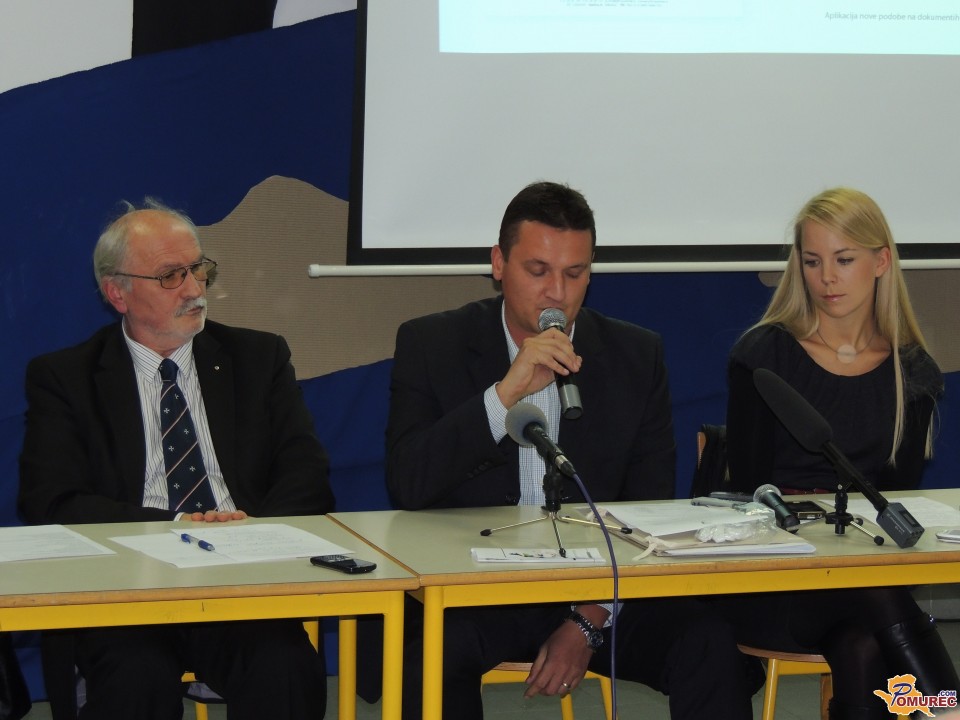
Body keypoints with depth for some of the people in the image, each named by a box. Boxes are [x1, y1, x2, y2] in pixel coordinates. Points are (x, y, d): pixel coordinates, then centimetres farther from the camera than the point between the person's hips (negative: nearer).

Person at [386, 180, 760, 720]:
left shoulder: (637, 356, 6)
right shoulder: (431, 345, 1)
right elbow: (408, 487, -12)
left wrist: (588, 623, -10)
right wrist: (506, 393, -22)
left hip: (599, 593, 2)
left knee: (713, 647, -24)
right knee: (433, 652, -34)